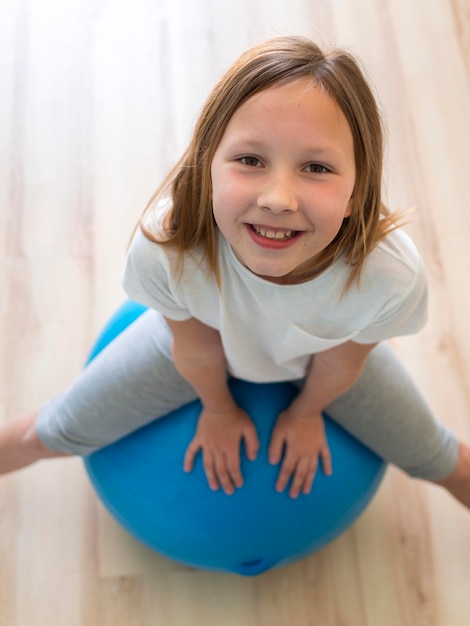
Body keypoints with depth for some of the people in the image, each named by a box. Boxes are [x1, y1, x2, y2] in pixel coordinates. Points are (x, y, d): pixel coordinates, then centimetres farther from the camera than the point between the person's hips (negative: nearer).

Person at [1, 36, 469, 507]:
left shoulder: (390, 275, -42)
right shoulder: (163, 247, -43)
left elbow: (340, 363, -17)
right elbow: (196, 347, -19)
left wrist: (306, 412, 2)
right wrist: (219, 409, 1)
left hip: (318, 354, 1)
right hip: (205, 336, 0)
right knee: (52, 435, 10)